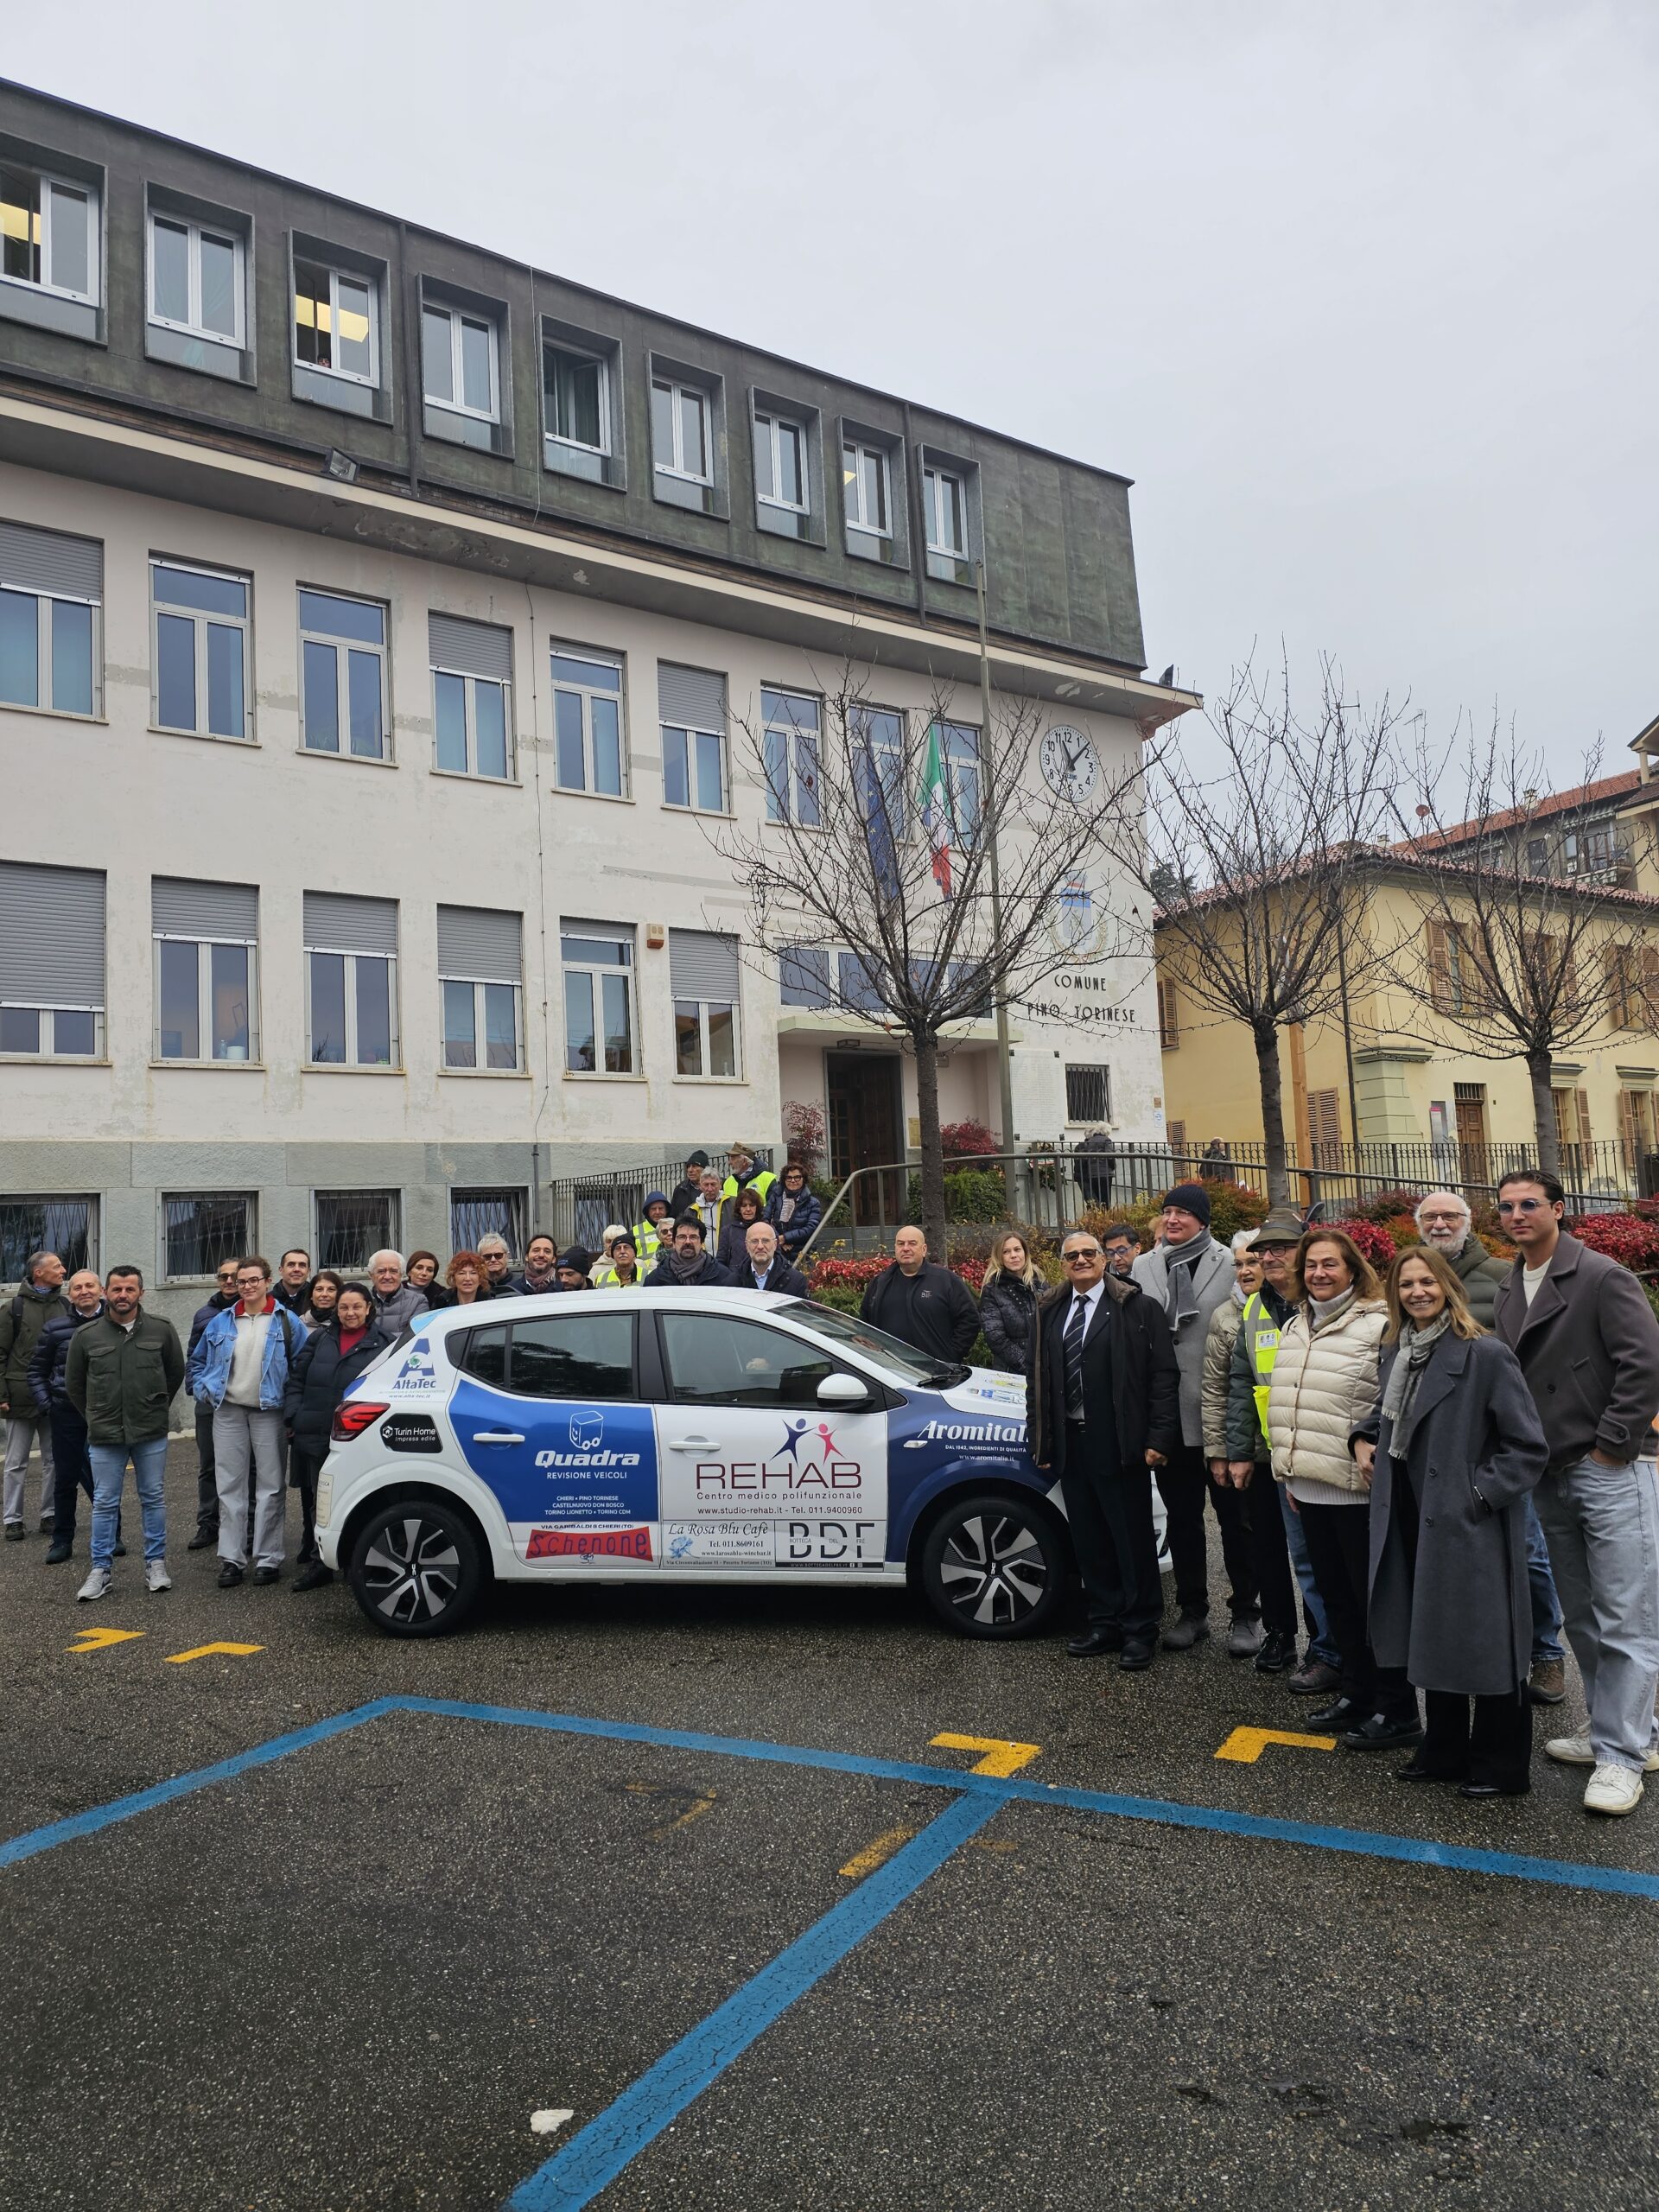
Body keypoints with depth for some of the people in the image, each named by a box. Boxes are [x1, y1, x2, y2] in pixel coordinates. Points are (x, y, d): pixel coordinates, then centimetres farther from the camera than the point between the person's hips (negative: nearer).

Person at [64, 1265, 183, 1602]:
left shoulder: (162, 1330, -2)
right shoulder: (86, 1335, -1)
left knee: (153, 1498, 8)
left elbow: (176, 1372, 11)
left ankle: (156, 1564, 18)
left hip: (151, 1434, 0)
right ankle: (100, 1570, 16)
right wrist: (94, 1418, 10)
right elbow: (73, 1385, 10)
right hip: (104, 1435, 0)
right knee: (104, 1503, 7)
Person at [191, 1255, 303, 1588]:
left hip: (269, 1413, -3)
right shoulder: (221, 1323, 8)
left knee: (270, 1486, 1)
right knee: (230, 1487, 5)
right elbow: (199, 1362, 19)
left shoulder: (286, 1322, -1)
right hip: (229, 1412, 3)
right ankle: (231, 1559, 11)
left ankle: (268, 1559, 8)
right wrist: (206, 1390, 4)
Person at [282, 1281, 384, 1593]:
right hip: (314, 1435, 4)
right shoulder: (320, 1338, 11)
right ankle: (317, 1562, 25)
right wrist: (293, 1415, 2)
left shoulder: (380, 1344, 1)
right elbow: (296, 1378, 13)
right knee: (316, 1500, 12)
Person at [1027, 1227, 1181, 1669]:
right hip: (1070, 1443, 5)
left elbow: (1163, 1375, -6)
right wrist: (1040, 1441, 9)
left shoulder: (1137, 1308, -4)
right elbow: (1036, 1382, 13)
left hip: (1117, 1443, -4)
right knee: (1088, 1538, 12)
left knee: (1132, 1537, 4)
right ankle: (1103, 1621, 26)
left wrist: (1158, 1437, -12)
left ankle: (1140, 1628, 18)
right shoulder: (1048, 1314, 10)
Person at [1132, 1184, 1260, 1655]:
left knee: (1234, 1519, 7)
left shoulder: (1229, 1265, -7)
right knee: (1181, 1519, 15)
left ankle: (1245, 1614, 20)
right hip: (1168, 1417, 4)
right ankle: (1192, 1611, 28)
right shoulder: (1143, 1267, 6)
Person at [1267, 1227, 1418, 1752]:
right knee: (1336, 1595, 17)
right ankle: (1356, 1693, 31)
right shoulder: (1295, 1328, 13)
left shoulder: (1378, 1325, -12)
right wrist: (1289, 1469, 18)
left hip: (1357, 1488, -8)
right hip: (1310, 1486, 8)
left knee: (1374, 1597, 2)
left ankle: (1397, 1711, 14)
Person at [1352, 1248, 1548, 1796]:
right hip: (1413, 1523, 7)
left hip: (1470, 1526, -7)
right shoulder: (1397, 1351, 7)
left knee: (1484, 1644, 4)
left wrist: (1478, 1494, -16)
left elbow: (1529, 1446, -14)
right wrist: (1365, 1439, 7)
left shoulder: (1485, 1355, -15)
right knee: (1431, 1639, 17)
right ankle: (1444, 1752, 32)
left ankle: (1501, 1766, 21)